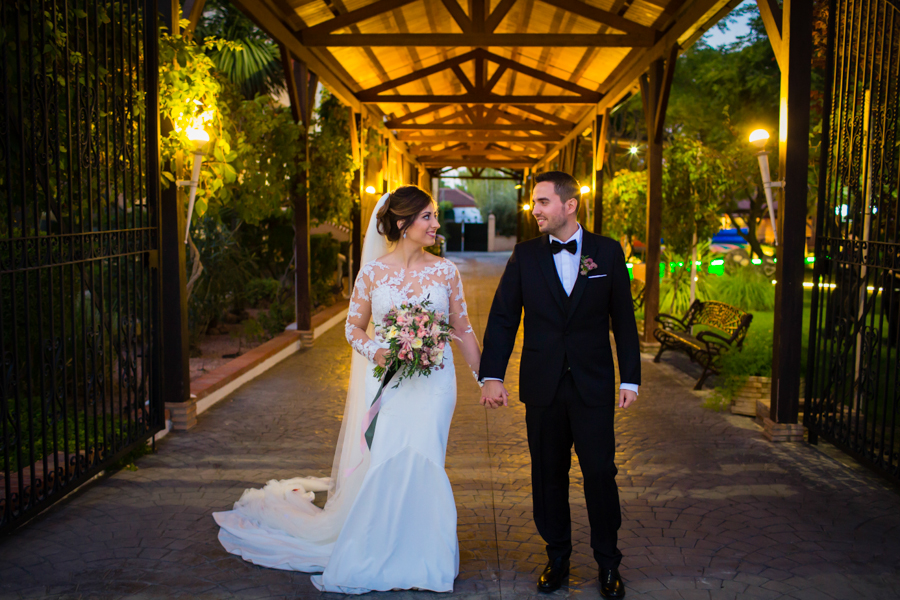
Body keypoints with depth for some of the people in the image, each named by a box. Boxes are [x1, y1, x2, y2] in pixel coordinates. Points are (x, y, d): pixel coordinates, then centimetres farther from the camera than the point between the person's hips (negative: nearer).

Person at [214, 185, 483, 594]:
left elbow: (462, 329, 7)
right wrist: (377, 352, -13)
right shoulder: (374, 271, -2)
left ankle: (417, 556, 17)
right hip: (387, 380, -1)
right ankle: (376, 555, 18)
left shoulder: (445, 271, 1)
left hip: (433, 380, 1)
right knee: (382, 462, -3)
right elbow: (354, 327, 6)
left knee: (419, 463, -2)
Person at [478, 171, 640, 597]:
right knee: (548, 475, 10)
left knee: (601, 473, 3)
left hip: (594, 386, -1)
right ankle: (557, 557, 28)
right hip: (542, 387, 1)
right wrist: (492, 375, -9)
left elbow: (624, 319, 4)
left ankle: (608, 563, 22)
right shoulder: (525, 255, 2)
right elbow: (502, 318, 0)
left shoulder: (608, 252, 1)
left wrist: (630, 379, 1)